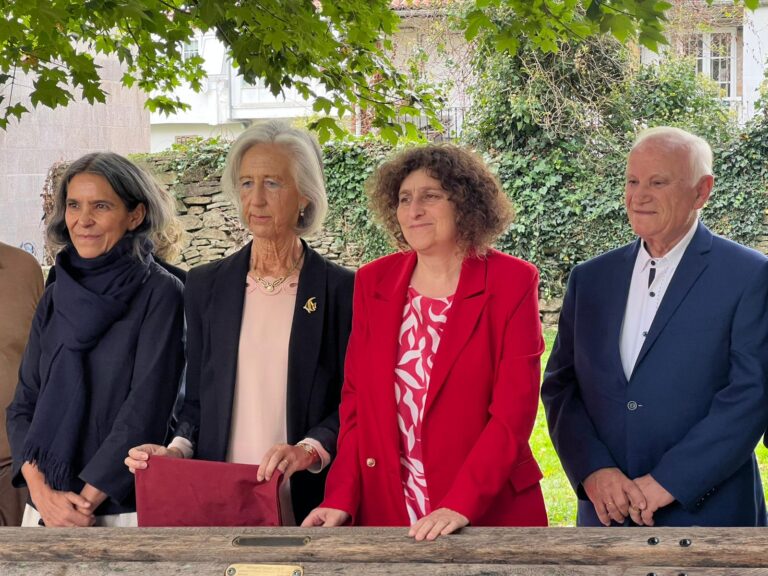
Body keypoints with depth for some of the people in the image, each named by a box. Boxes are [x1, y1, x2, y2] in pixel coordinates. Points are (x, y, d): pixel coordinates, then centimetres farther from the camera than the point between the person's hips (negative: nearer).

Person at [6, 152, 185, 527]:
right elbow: (23, 404, 6)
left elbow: (145, 409, -13)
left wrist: (86, 500, -16)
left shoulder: (160, 294, -7)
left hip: (123, 511, -4)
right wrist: (41, 492, -9)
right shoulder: (56, 297, 8)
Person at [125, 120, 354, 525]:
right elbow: (196, 397, 13)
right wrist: (177, 448, -5)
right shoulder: (206, 285, 9)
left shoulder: (341, 289, -1)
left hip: (306, 502, -2)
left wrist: (310, 449, -17)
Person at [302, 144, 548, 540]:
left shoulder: (511, 283, -7)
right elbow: (355, 402, 6)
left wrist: (460, 505, -21)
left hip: (489, 512, -3)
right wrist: (341, 500, -5)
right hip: (383, 513, 3)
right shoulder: (373, 282, 4)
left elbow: (514, 410, -12)